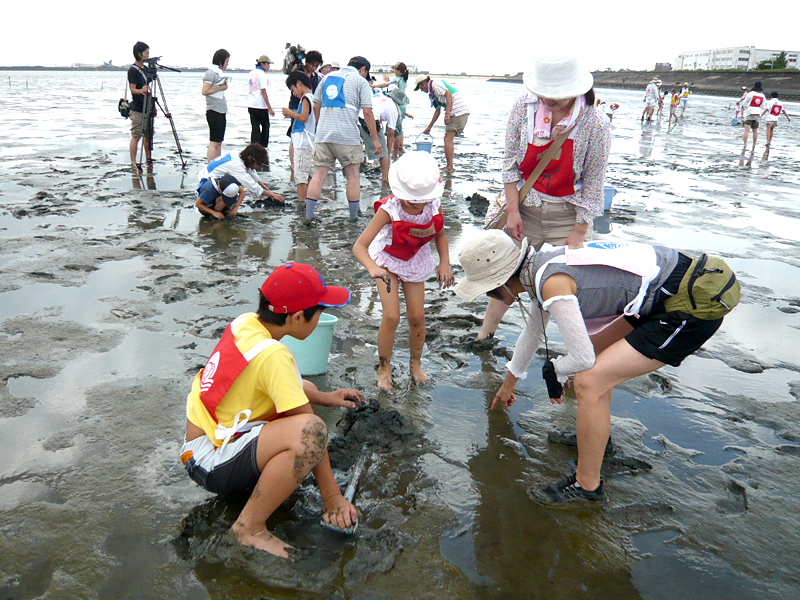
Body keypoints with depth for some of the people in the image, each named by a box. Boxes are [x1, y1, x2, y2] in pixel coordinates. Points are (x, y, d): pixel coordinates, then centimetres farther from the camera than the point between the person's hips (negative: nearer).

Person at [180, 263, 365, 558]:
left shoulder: (246, 323, -1)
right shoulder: (273, 355, -26)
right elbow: (309, 432, -21)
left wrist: (324, 397, 14)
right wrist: (332, 497, -14)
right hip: (210, 462, -9)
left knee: (304, 388, 18)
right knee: (310, 429, -33)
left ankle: (257, 478, 13)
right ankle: (250, 528, -15)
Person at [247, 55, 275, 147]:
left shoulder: (251, 73, 15)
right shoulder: (261, 74, -10)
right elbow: (263, 92, -14)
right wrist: (270, 108, -13)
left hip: (251, 105, 7)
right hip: (261, 105, -7)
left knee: (255, 128, 5)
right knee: (265, 126, 10)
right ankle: (263, 146, 15)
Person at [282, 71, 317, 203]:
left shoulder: (306, 98, -12)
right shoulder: (312, 98, 16)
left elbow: (303, 117, -22)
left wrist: (290, 113, -8)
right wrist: (292, 116, 17)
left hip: (303, 143, -10)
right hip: (310, 142, 10)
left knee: (300, 173, -10)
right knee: (309, 173, 14)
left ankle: (301, 202, -11)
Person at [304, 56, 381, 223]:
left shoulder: (327, 77, 20)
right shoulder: (361, 81, 5)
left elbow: (316, 106, 21)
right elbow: (367, 112, -4)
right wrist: (375, 139, -1)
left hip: (322, 135, 4)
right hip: (347, 136, -4)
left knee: (319, 174, 6)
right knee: (353, 176, 7)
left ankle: (309, 215, 4)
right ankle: (354, 217, 10)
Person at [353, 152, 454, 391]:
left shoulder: (434, 205, -20)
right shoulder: (389, 210, -32)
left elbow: (440, 234, 2)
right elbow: (359, 246, -37)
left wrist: (444, 263, -9)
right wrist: (372, 267, -55)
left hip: (415, 261, 3)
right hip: (388, 261, -3)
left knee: (417, 316, 2)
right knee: (391, 316, -12)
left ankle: (416, 364, 28)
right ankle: (384, 368, 10)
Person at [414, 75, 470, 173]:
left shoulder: (435, 83, -2)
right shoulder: (433, 91, 27)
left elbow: (449, 95, -15)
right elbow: (438, 111, 33)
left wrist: (447, 114, -21)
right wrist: (429, 127, 38)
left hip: (457, 111, -10)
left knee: (448, 139, -8)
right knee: (450, 139, 13)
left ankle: (449, 168, -8)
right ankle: (449, 167, 14)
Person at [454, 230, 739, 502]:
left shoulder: (553, 284, -21)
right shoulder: (542, 267, 8)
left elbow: (582, 359, -17)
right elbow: (532, 331, 25)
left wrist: (554, 371, 7)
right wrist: (508, 384, 38)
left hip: (694, 307, -10)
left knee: (588, 383, -13)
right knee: (598, 347, 24)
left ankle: (587, 485, 4)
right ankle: (595, 436, 38)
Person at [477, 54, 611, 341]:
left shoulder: (596, 124, -15)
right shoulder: (524, 106, -8)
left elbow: (593, 182, -9)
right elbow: (510, 161, -1)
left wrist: (579, 231, -8)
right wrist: (512, 210, -6)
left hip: (568, 214, -2)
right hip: (524, 206, 2)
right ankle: (484, 336, 25)